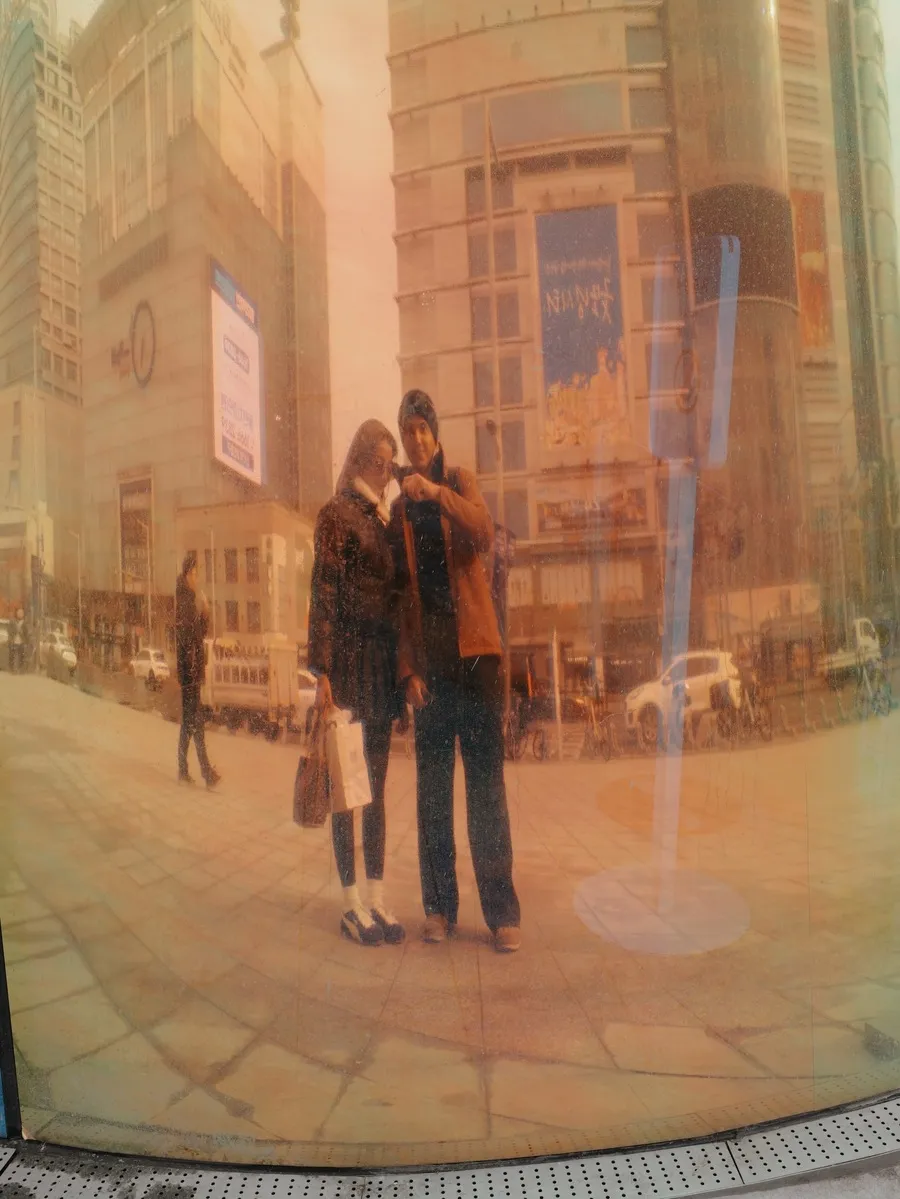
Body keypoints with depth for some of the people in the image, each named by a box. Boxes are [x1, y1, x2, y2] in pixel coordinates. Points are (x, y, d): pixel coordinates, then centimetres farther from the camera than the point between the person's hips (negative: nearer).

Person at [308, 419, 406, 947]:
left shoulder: (387, 519, 17)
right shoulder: (337, 514, -3)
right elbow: (324, 596, -9)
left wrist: (404, 665, 11)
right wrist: (323, 672, -15)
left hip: (386, 660, 7)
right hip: (351, 657, -7)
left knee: (378, 780, 9)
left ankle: (377, 897, 17)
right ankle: (352, 901, 7)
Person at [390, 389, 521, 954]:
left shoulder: (461, 482, 8)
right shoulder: (400, 509, 15)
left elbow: (486, 535, -14)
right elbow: (402, 595, 10)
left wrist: (438, 493, -30)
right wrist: (410, 667, 0)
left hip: (474, 650, -3)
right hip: (428, 659, 3)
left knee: (487, 782, -2)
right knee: (433, 786, 5)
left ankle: (503, 911, 4)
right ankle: (440, 906, 15)